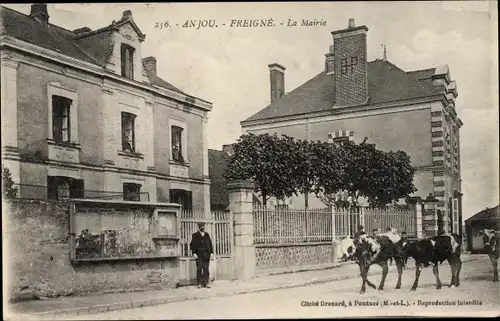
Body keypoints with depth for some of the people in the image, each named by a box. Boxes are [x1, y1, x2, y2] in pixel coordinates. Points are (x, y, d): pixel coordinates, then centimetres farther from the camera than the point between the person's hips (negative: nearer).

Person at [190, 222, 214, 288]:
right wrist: (194, 253, -10)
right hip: (199, 255, -3)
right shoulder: (195, 235, 5)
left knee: (206, 269, 0)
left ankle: (206, 283, 2)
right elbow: (192, 245, 1)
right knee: (199, 269, -5)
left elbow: (210, 244, 14)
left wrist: (211, 253, 5)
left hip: (206, 255, 3)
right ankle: (199, 283, 2)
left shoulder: (207, 235, 15)